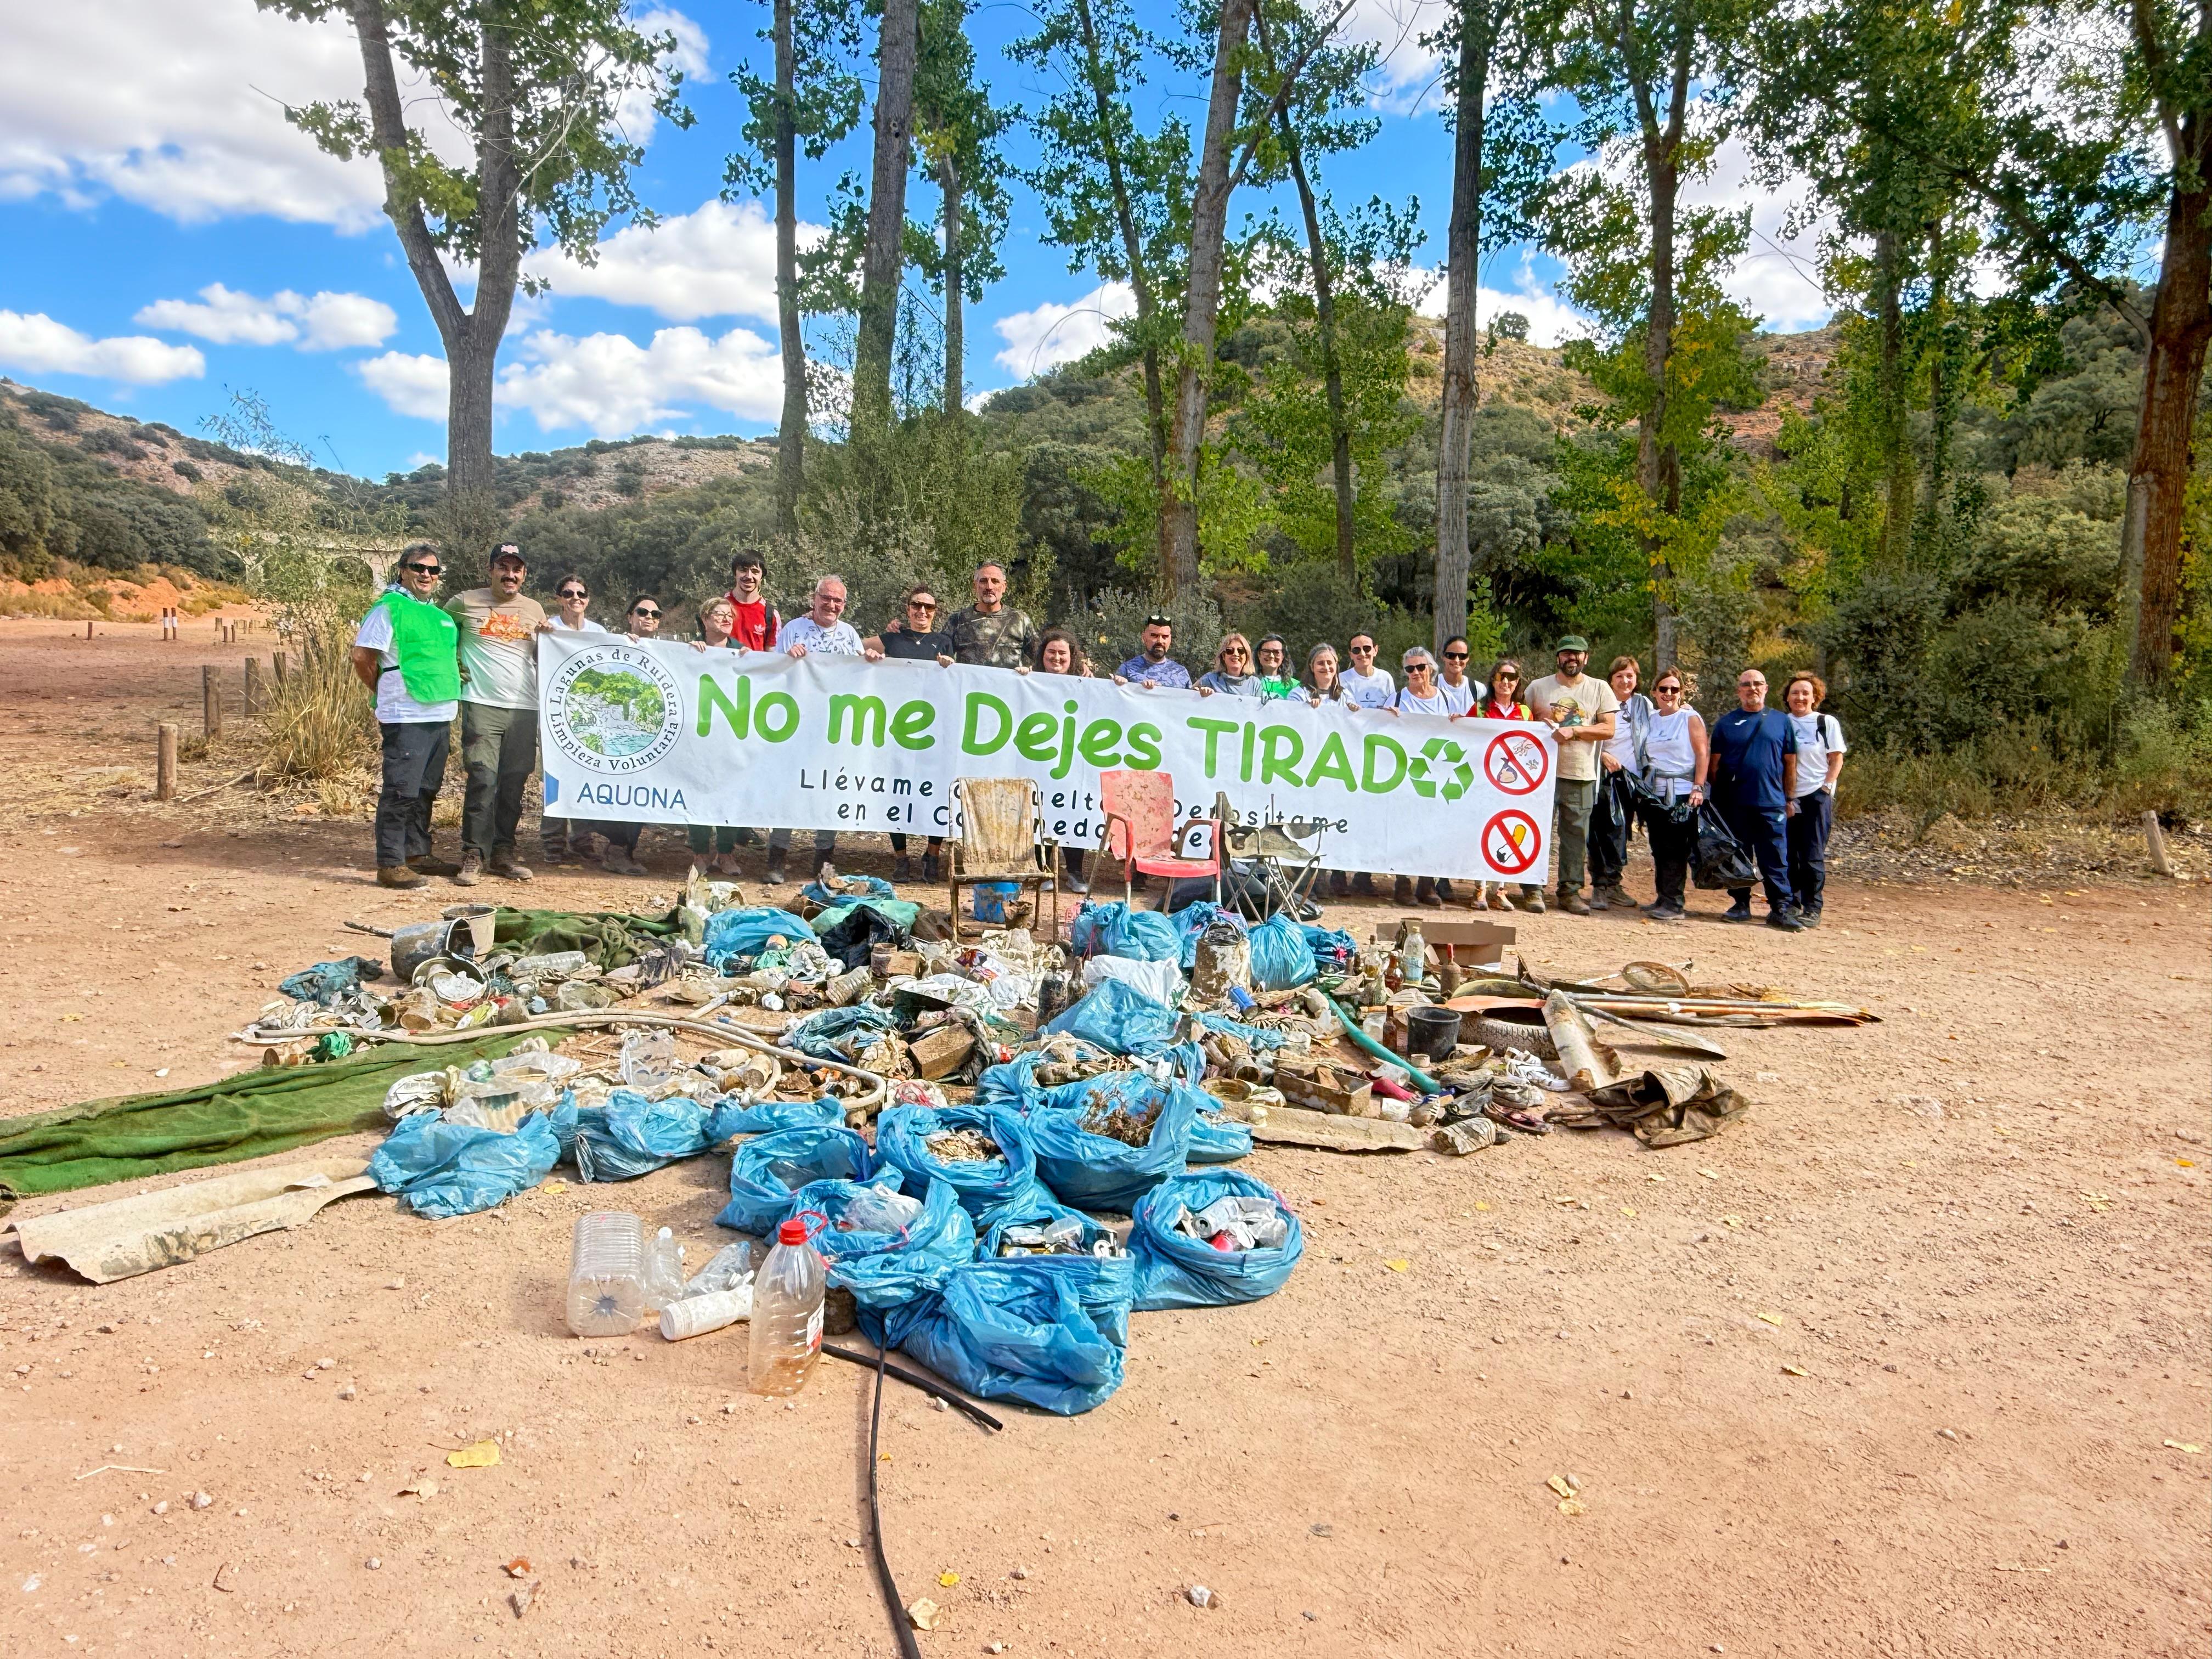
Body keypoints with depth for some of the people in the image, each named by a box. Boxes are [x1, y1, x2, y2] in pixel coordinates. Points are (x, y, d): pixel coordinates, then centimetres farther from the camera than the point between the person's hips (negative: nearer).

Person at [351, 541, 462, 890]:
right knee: (401, 791, -8)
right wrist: (386, 692, 3)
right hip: (406, 716, -8)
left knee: (426, 789, 15)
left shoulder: (441, 614, 17)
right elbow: (363, 657, -8)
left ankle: (418, 853, 26)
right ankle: (390, 864, -4)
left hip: (441, 715, 8)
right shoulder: (389, 608, -6)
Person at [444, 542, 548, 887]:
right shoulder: (465, 603, 5)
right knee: (483, 780, -11)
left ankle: (503, 853, 13)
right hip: (481, 704, -3)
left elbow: (543, 659, 20)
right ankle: (473, 856, -6)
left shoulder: (534, 609, 14)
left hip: (524, 709, 3)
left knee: (515, 784, 4)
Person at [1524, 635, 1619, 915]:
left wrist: (1574, 730, -13)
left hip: (1581, 776, 1)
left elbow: (1608, 729, 0)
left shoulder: (1600, 689, 7)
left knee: (1576, 835, 4)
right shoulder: (1538, 687, 7)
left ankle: (1570, 890, 11)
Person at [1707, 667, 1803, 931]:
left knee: (1776, 859, -1)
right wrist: (1716, 798, 4)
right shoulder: (1726, 723, 7)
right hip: (1734, 805, 1)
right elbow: (1714, 764, 8)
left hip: (1771, 803, -1)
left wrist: (1790, 799, 6)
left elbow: (1790, 763, 9)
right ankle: (1741, 904, 17)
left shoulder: (1782, 721, 8)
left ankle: (1780, 909, 1)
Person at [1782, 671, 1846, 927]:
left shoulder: (1827, 723, 3)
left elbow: (1837, 761, 3)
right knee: (1788, 855, 4)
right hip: (1786, 799, 3)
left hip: (1817, 797, -3)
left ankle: (1812, 910, 1)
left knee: (1813, 857, -5)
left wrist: (1825, 788, -9)